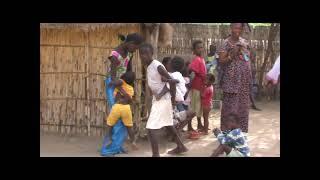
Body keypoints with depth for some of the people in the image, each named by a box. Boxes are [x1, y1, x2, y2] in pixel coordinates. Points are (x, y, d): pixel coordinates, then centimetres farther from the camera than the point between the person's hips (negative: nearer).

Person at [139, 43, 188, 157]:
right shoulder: (148, 66, 6)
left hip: (163, 99, -10)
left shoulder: (158, 66, -22)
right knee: (168, 124, 23)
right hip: (157, 98, 10)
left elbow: (172, 81, -23)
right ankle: (181, 147, 38)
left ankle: (156, 155, -12)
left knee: (151, 128, -15)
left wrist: (173, 98, -17)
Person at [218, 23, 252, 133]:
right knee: (230, 106, -6)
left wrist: (249, 79, 14)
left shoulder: (244, 42, 12)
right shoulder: (226, 43, -6)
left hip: (244, 81, 6)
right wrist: (232, 55, -24)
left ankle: (241, 131, 18)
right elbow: (221, 61, -10)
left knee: (242, 106, 9)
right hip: (231, 80, -6)